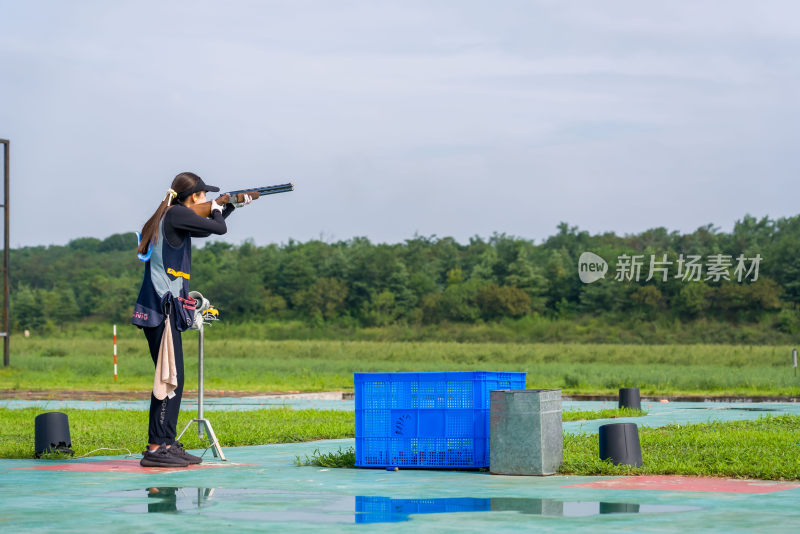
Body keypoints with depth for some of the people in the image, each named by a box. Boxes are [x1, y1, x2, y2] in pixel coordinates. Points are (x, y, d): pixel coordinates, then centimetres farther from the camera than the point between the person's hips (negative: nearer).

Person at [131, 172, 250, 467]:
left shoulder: (171, 217, 18)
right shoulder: (176, 215, -10)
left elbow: (206, 229, 33)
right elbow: (219, 229, -9)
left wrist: (232, 206, 35)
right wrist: (217, 210, 13)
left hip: (164, 307, 10)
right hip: (162, 308, -10)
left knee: (173, 378, 11)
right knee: (168, 377, -10)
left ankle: (167, 444, 15)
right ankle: (156, 447, -10)